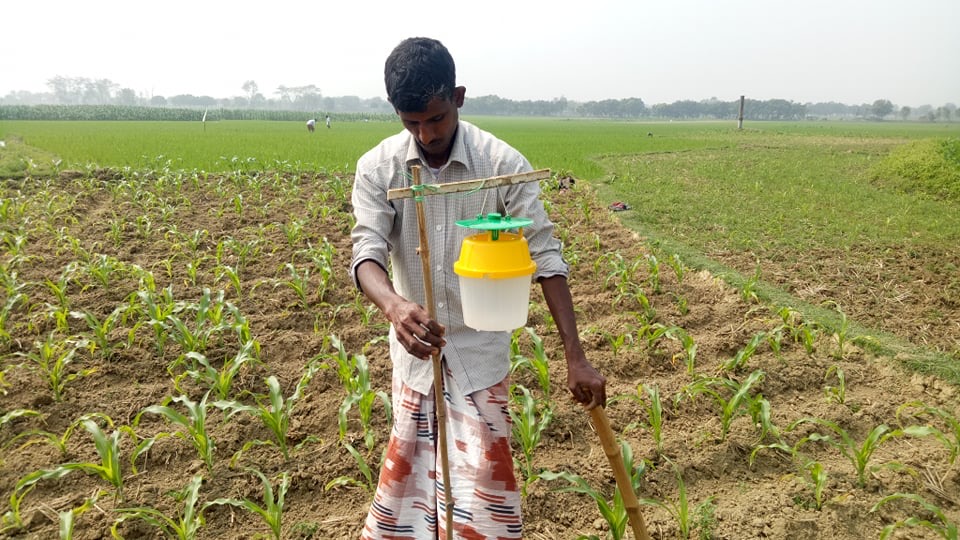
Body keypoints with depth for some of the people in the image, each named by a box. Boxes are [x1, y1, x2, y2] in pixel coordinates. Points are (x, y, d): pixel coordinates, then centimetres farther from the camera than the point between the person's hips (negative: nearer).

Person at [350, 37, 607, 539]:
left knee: (484, 473, 4)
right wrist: (394, 307, -42)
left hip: (481, 347, -2)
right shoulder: (377, 167, -9)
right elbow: (367, 251, -17)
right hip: (416, 349, 2)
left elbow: (546, 256, -13)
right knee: (408, 470, 13)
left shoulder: (503, 162, -15)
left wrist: (576, 358, -18)